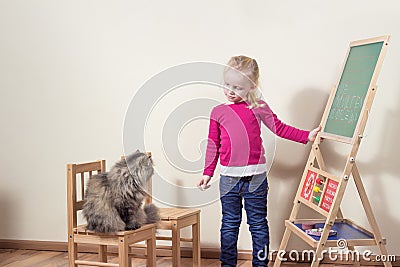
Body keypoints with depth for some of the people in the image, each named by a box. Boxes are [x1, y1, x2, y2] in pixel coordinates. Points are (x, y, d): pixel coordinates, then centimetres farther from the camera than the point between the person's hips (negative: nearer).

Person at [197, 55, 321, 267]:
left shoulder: (258, 108, 2)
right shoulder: (218, 112, 6)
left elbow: (280, 128, 5)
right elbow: (213, 145, 10)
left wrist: (307, 136, -3)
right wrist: (207, 173, 9)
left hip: (255, 177, -1)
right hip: (228, 177, 1)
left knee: (258, 224, 8)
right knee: (229, 224, 11)